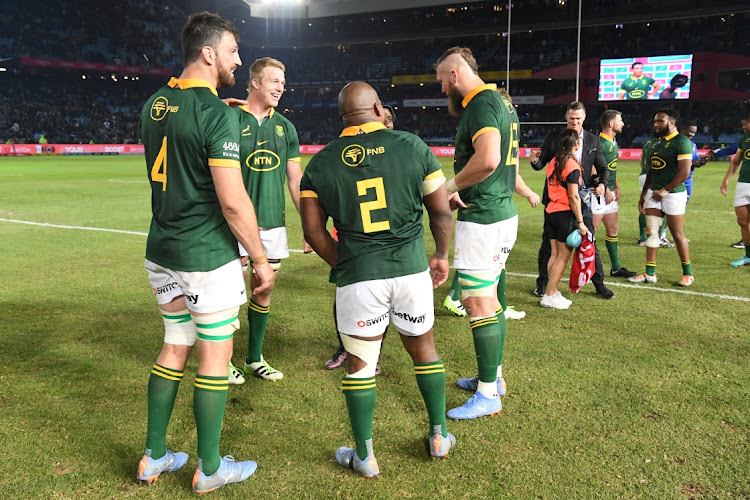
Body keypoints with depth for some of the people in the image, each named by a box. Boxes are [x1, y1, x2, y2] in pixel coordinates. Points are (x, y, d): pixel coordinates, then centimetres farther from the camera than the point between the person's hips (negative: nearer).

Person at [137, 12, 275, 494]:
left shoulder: (155, 105, 8)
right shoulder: (217, 113, -17)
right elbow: (233, 203, -21)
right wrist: (261, 259, -10)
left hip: (162, 251, 8)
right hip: (207, 256, -8)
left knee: (174, 346, 19)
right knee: (215, 355, 6)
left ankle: (154, 457, 30)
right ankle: (210, 469, 21)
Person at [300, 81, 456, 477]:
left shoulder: (321, 163, 2)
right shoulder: (412, 146, 0)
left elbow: (313, 230, 3)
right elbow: (442, 212, 3)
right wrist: (441, 256, 18)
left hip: (357, 277, -1)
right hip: (410, 269, 1)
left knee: (360, 363, 13)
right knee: (423, 348, 21)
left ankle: (364, 456, 24)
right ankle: (439, 435, 34)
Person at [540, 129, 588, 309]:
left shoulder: (553, 162, 10)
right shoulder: (572, 165, -13)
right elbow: (573, 197, -16)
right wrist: (580, 222, -13)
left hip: (551, 211, 8)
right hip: (566, 213, -8)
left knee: (555, 254, 12)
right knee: (564, 256, 0)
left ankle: (552, 292, 17)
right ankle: (550, 295, 2)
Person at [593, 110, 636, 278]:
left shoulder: (614, 142, 15)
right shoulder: (599, 143, -16)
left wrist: (616, 187, 14)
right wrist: (606, 191, -19)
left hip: (610, 192, 10)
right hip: (599, 193, -10)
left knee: (613, 229, 14)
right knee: (591, 230, -7)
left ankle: (616, 268, 24)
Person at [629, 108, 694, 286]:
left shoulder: (681, 142, -11)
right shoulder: (654, 143, 13)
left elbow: (684, 173, -17)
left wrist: (663, 191, -15)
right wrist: (643, 194, 15)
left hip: (673, 194, -7)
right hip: (654, 193, 7)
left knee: (677, 234, 1)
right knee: (651, 232, 6)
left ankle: (688, 273, 16)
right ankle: (650, 273, 12)